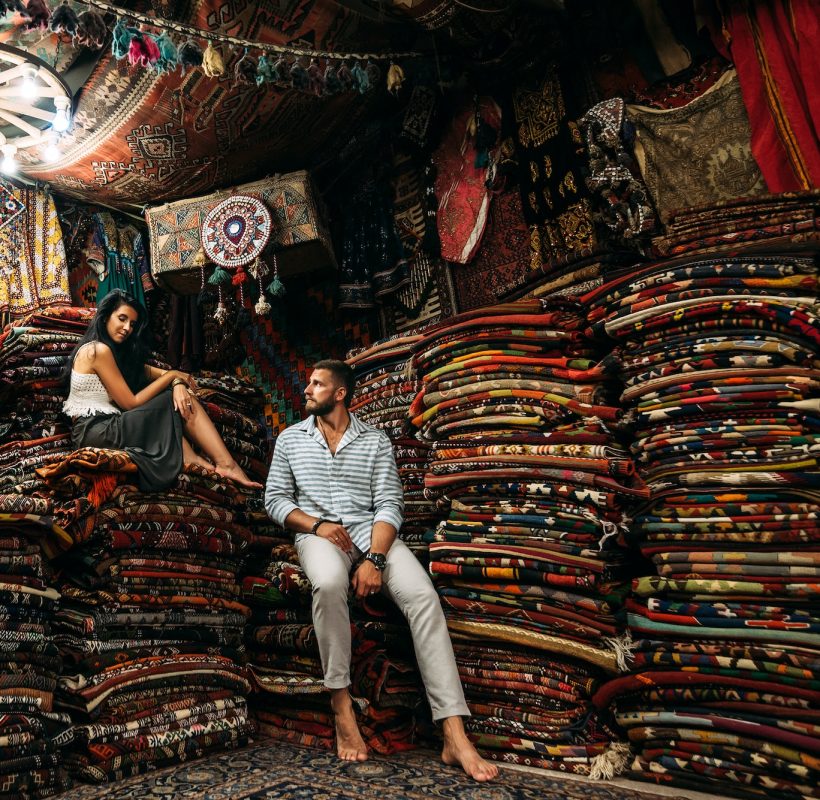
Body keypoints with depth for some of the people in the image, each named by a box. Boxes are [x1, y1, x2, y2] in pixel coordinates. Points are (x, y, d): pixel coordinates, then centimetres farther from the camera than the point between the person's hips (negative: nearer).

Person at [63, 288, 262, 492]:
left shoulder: (118, 351, 18)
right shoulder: (99, 350, -11)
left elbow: (152, 372, 10)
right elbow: (131, 403, -13)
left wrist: (177, 383, -13)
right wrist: (171, 376, -7)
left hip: (106, 427, 8)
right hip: (96, 432, -8)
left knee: (182, 397, -3)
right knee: (172, 404, -11)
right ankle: (225, 464, -8)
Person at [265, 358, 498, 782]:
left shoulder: (375, 440, 7)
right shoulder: (290, 438, 13)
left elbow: (389, 505, -1)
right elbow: (275, 499, 8)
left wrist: (375, 558, -18)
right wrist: (315, 525, -11)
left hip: (372, 533, 0)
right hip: (318, 533, 0)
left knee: (423, 596, -26)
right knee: (329, 583, -37)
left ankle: (455, 737, -26)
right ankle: (342, 708, -20)